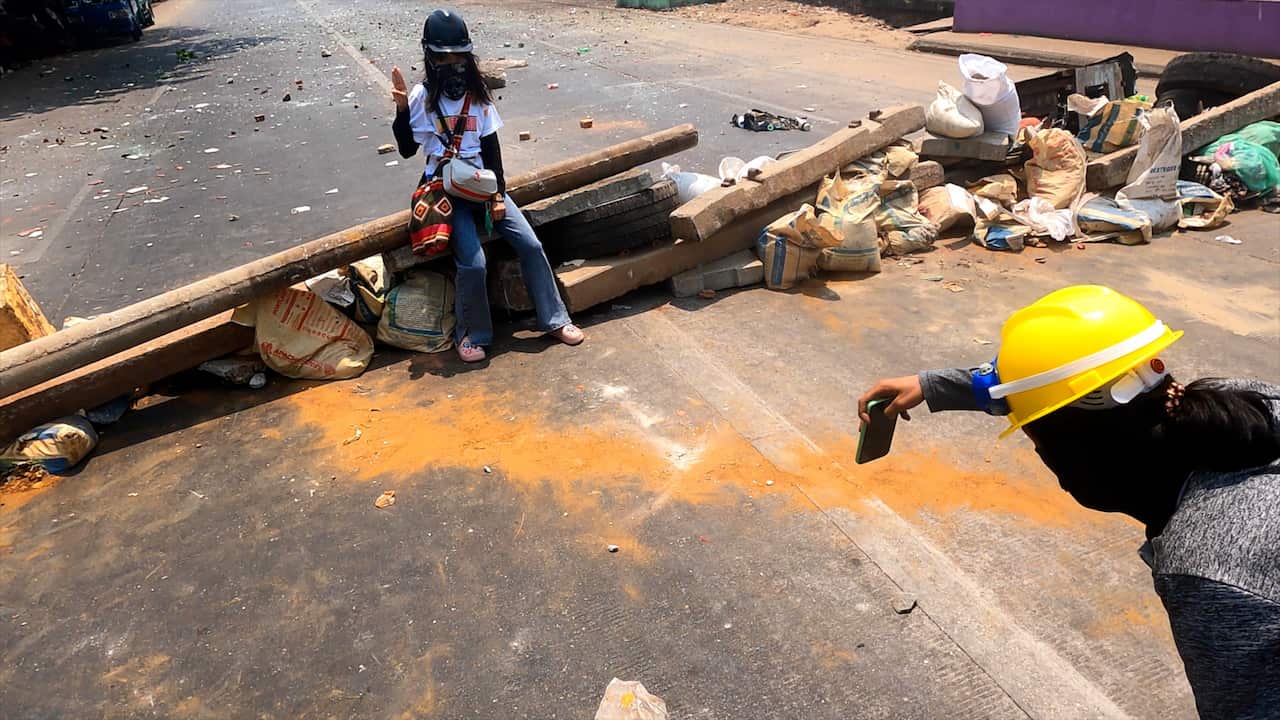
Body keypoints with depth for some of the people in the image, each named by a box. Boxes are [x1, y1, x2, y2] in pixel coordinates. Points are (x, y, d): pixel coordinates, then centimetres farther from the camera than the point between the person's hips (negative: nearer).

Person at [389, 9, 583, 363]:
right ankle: (472, 333, 1)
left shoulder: (478, 96, 5)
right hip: (447, 192, -3)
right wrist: (401, 108, -17)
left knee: (531, 244, -10)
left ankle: (554, 320, 3)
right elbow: (407, 149, -4)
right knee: (473, 263, -22)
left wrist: (498, 193, -6)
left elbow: (491, 148, 3)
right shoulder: (422, 97, -4)